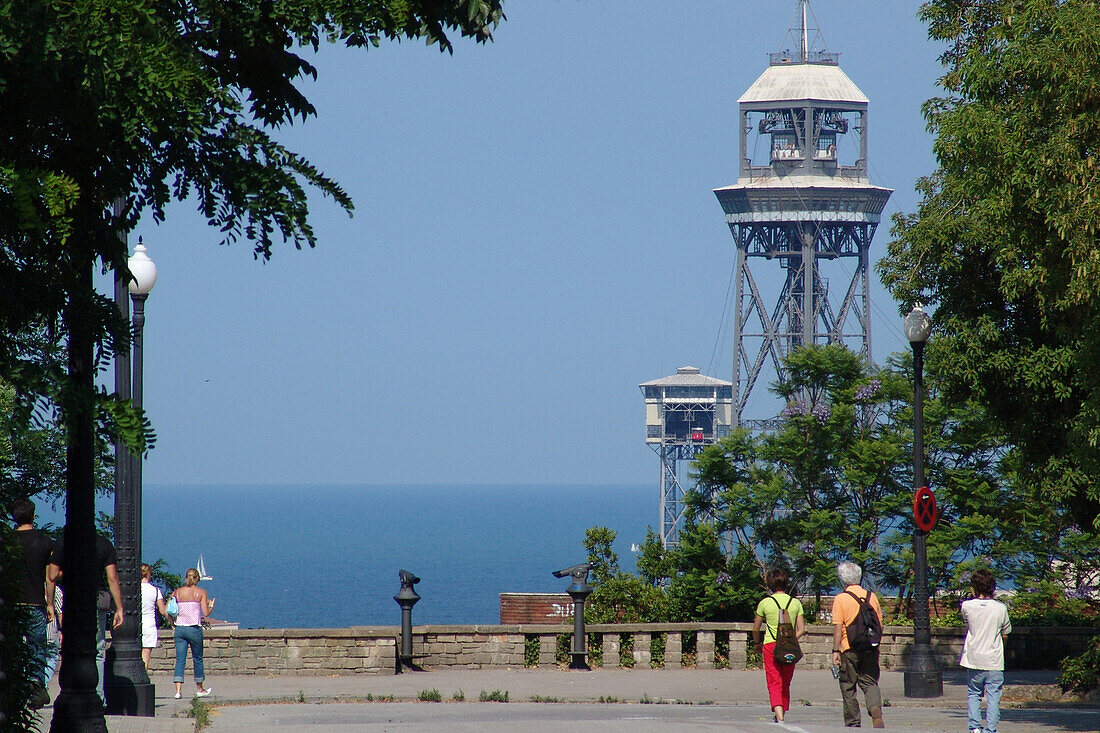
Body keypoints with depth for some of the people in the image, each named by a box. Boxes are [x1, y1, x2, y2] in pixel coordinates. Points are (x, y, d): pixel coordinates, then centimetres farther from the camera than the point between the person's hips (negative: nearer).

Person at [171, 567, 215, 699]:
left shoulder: (177, 592, 4)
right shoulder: (200, 592, -2)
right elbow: (205, 613, -7)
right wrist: (211, 605, 13)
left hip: (180, 628, 2)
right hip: (194, 628, -2)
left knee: (180, 660, 1)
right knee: (197, 659, 14)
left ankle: (178, 689, -14)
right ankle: (199, 689, 25)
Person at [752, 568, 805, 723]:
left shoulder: (765, 603, -2)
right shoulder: (795, 603, 4)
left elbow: (756, 629, 7)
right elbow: (801, 630, 2)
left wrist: (757, 643, 24)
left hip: (770, 645, -3)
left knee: (774, 683, -6)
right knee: (785, 685, 15)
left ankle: (779, 716, -24)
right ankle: (783, 714, 21)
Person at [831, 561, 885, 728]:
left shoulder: (841, 599, -6)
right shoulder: (871, 597, 7)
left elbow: (838, 627, -10)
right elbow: (880, 624, 12)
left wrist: (835, 651, -7)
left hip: (849, 649, -3)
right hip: (871, 649, 3)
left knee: (848, 687, 8)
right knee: (870, 683, 7)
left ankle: (853, 723, 10)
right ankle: (876, 711, -21)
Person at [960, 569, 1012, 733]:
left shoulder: (967, 606, -7)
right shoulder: (1000, 608, -7)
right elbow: (1006, 633, 5)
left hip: (974, 659, 1)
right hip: (995, 661, -1)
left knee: (973, 694, 13)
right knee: (993, 696, 4)